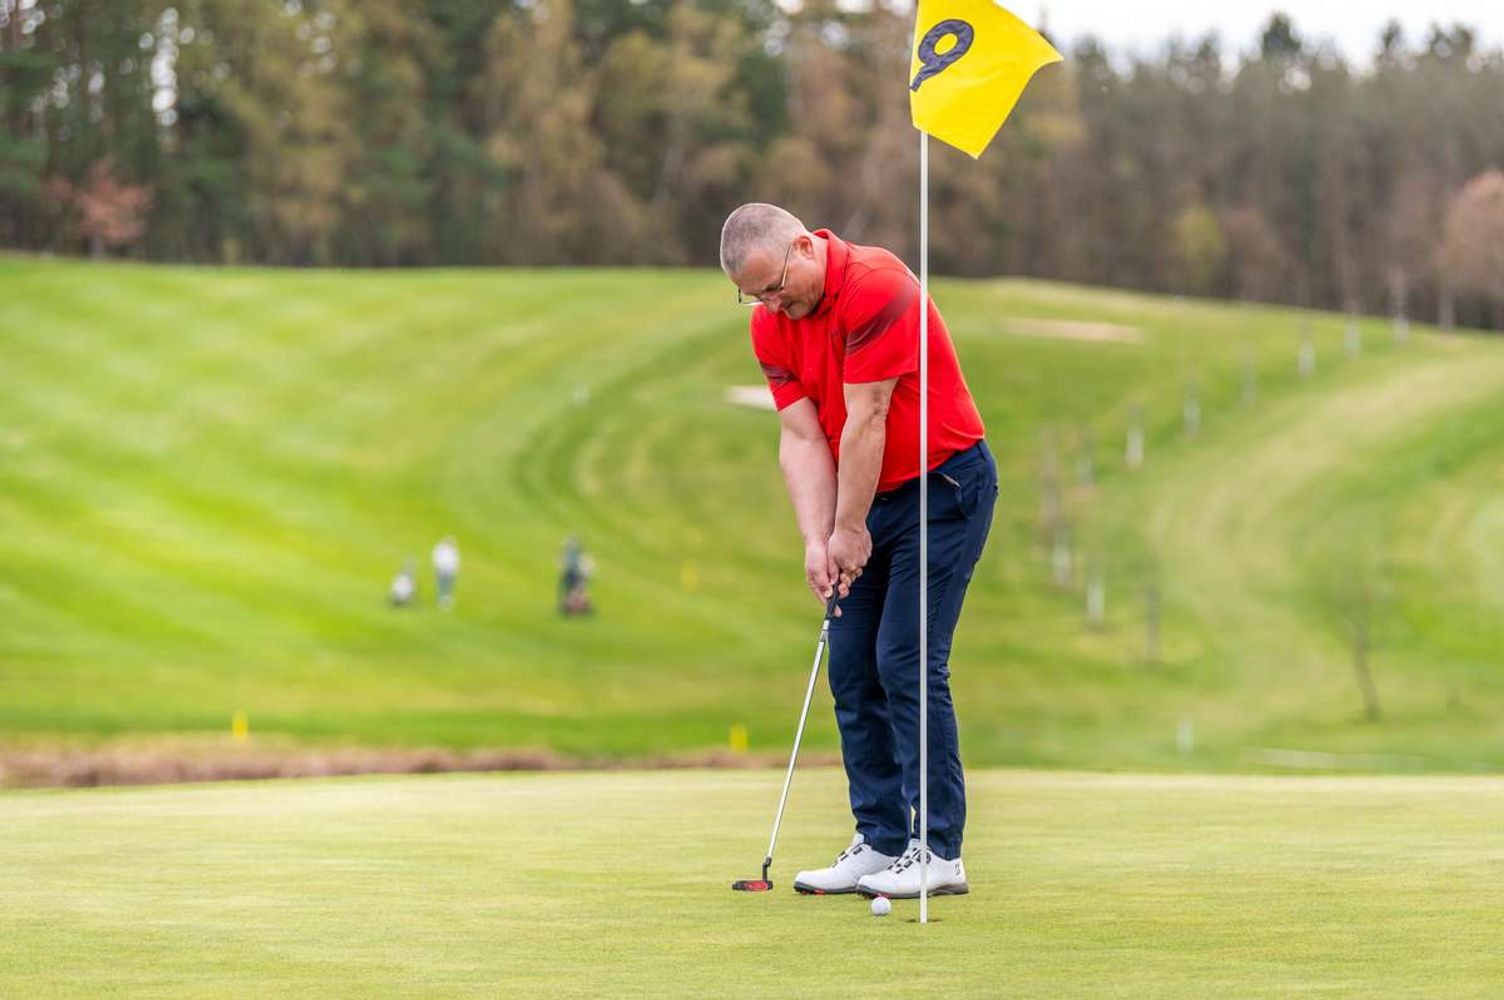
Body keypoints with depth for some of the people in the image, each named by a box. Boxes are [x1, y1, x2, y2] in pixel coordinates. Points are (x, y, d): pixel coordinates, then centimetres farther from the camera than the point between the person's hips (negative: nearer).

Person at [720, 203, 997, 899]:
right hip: (868, 501, 8)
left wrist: (850, 529, -16)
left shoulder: (875, 287, -23)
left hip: (942, 485, -8)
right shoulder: (771, 324, 1)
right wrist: (816, 540, -12)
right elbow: (802, 437, -2)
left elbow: (865, 422, -21)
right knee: (851, 669, 4)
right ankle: (880, 841, 9)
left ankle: (938, 850, -9)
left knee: (906, 661, -13)